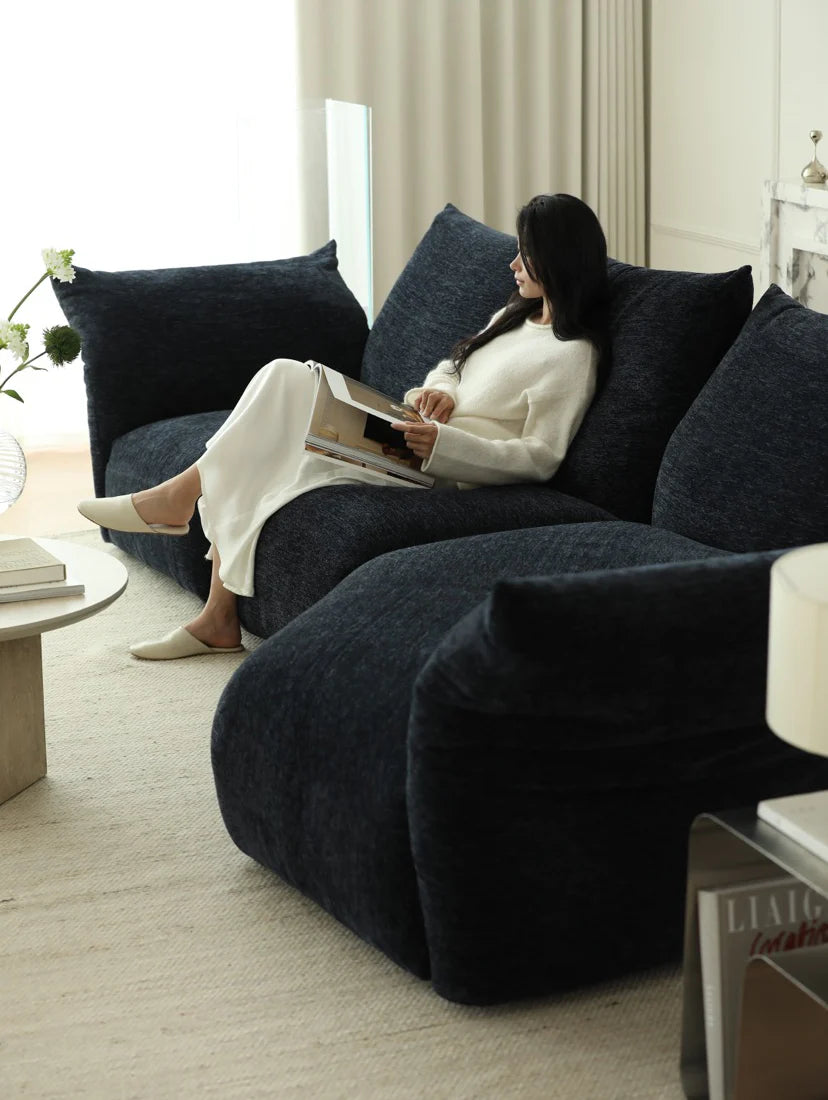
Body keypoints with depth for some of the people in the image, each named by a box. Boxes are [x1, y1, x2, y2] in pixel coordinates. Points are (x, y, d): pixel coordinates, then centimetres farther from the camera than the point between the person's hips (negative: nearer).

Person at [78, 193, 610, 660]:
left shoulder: (571, 355, -12)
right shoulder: (518, 314, 18)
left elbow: (541, 458, -18)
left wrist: (444, 443, -28)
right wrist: (439, 389, 1)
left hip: (447, 470, -9)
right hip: (412, 444, 9)